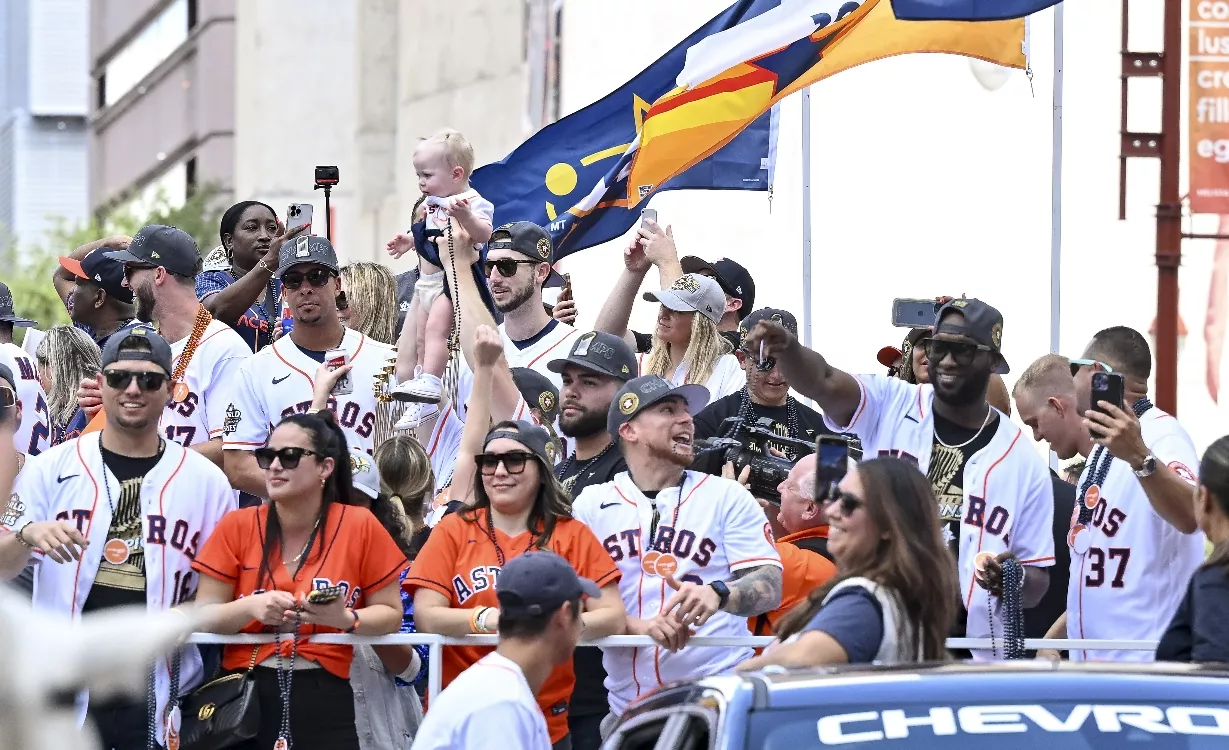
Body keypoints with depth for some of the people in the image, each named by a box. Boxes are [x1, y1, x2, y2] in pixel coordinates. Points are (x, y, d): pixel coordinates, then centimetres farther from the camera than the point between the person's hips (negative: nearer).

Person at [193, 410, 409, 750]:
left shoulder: (359, 526, -1)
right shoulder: (238, 527, 2)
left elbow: (390, 614, 4)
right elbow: (202, 616, 2)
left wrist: (347, 619, -15)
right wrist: (251, 607, -17)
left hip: (323, 700, -1)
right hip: (244, 696, 1)